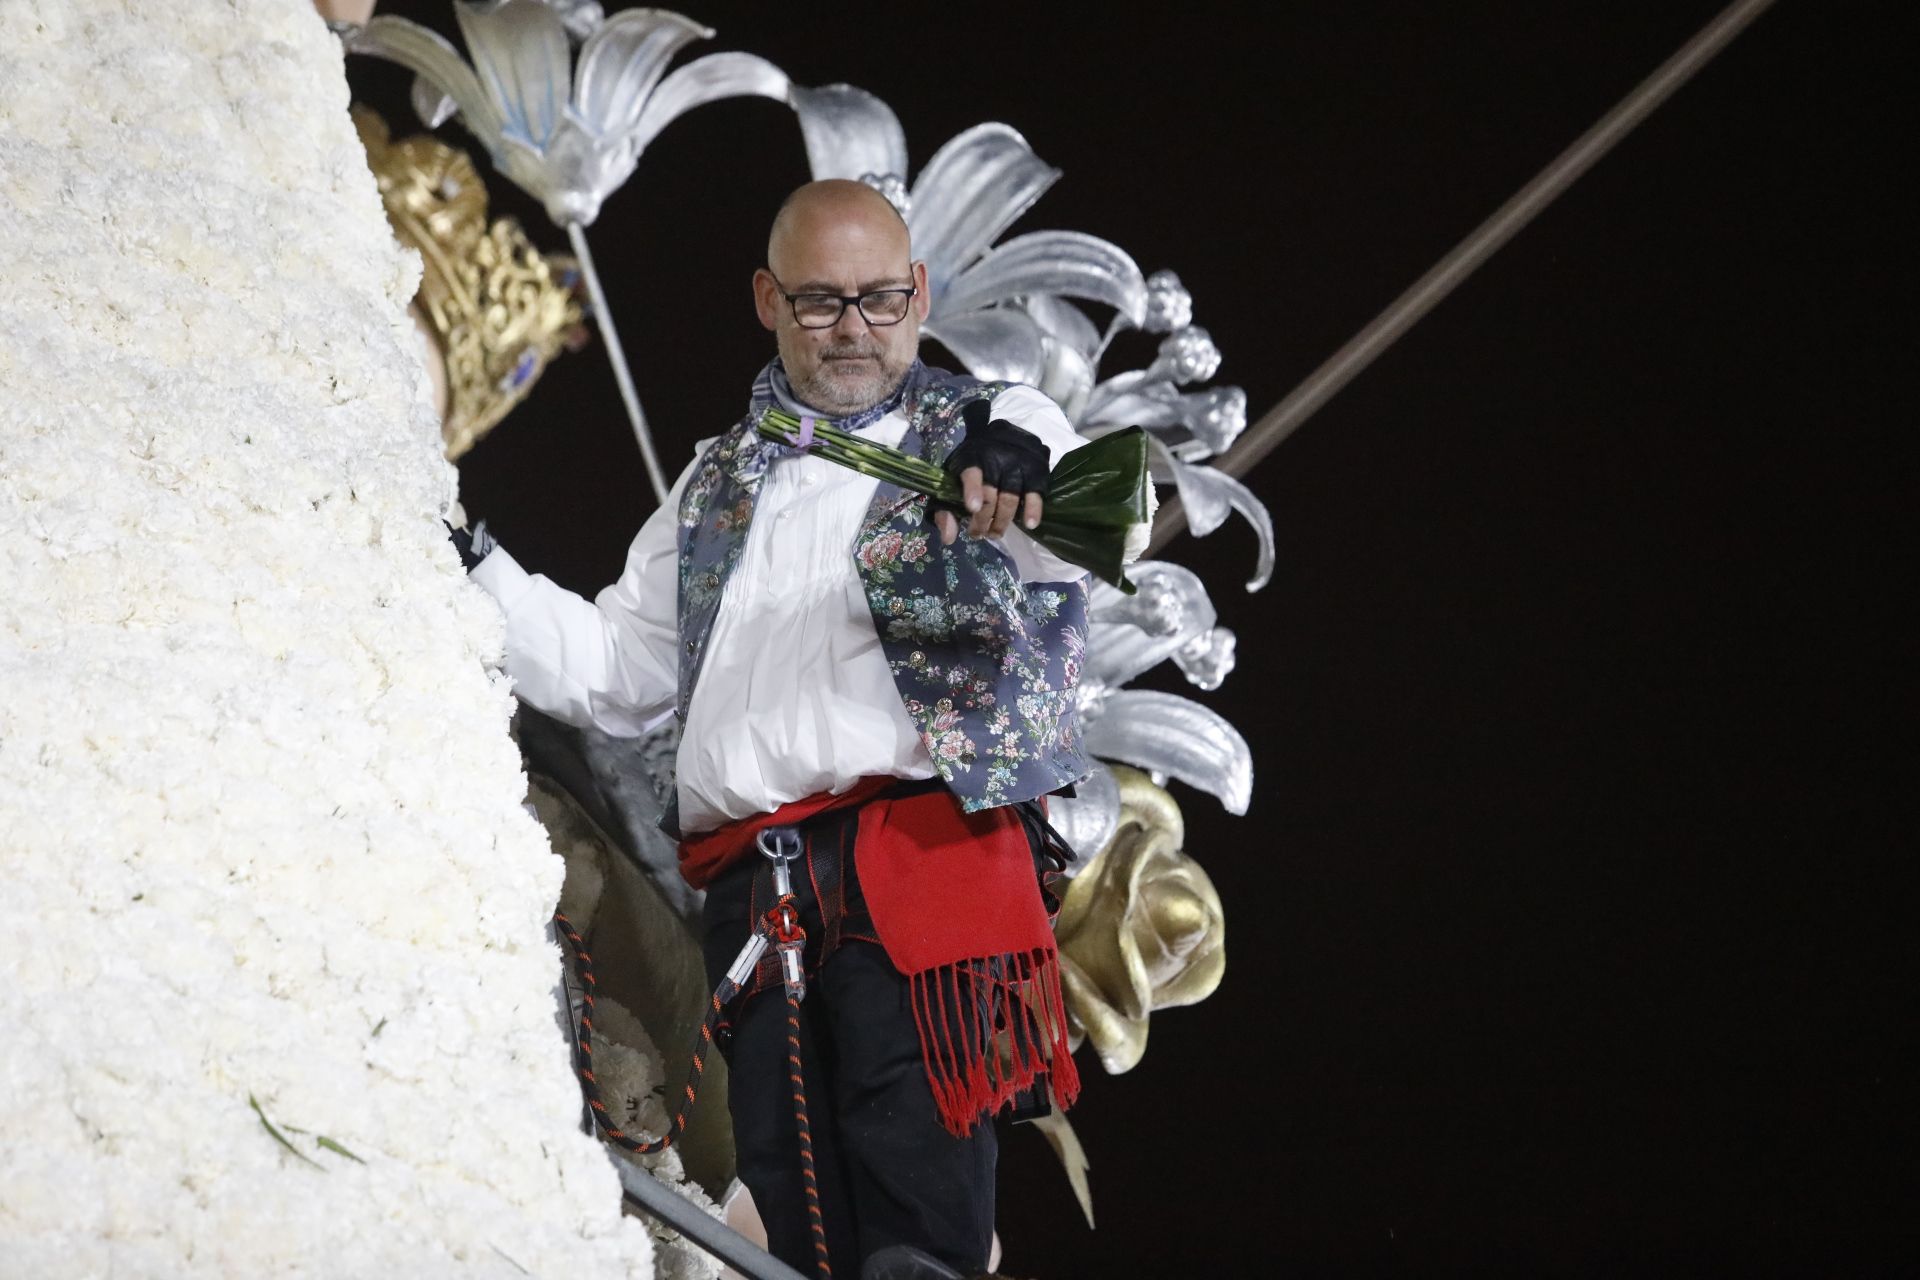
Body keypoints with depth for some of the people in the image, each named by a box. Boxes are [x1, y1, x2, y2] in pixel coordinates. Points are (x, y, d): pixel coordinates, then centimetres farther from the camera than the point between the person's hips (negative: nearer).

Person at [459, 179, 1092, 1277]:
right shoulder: (719, 487, 28)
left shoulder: (997, 428, 13)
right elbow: (614, 671, 31)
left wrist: (1022, 485, -34)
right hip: (752, 895, 5)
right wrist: (466, 564, 19)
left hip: (927, 867, -4)